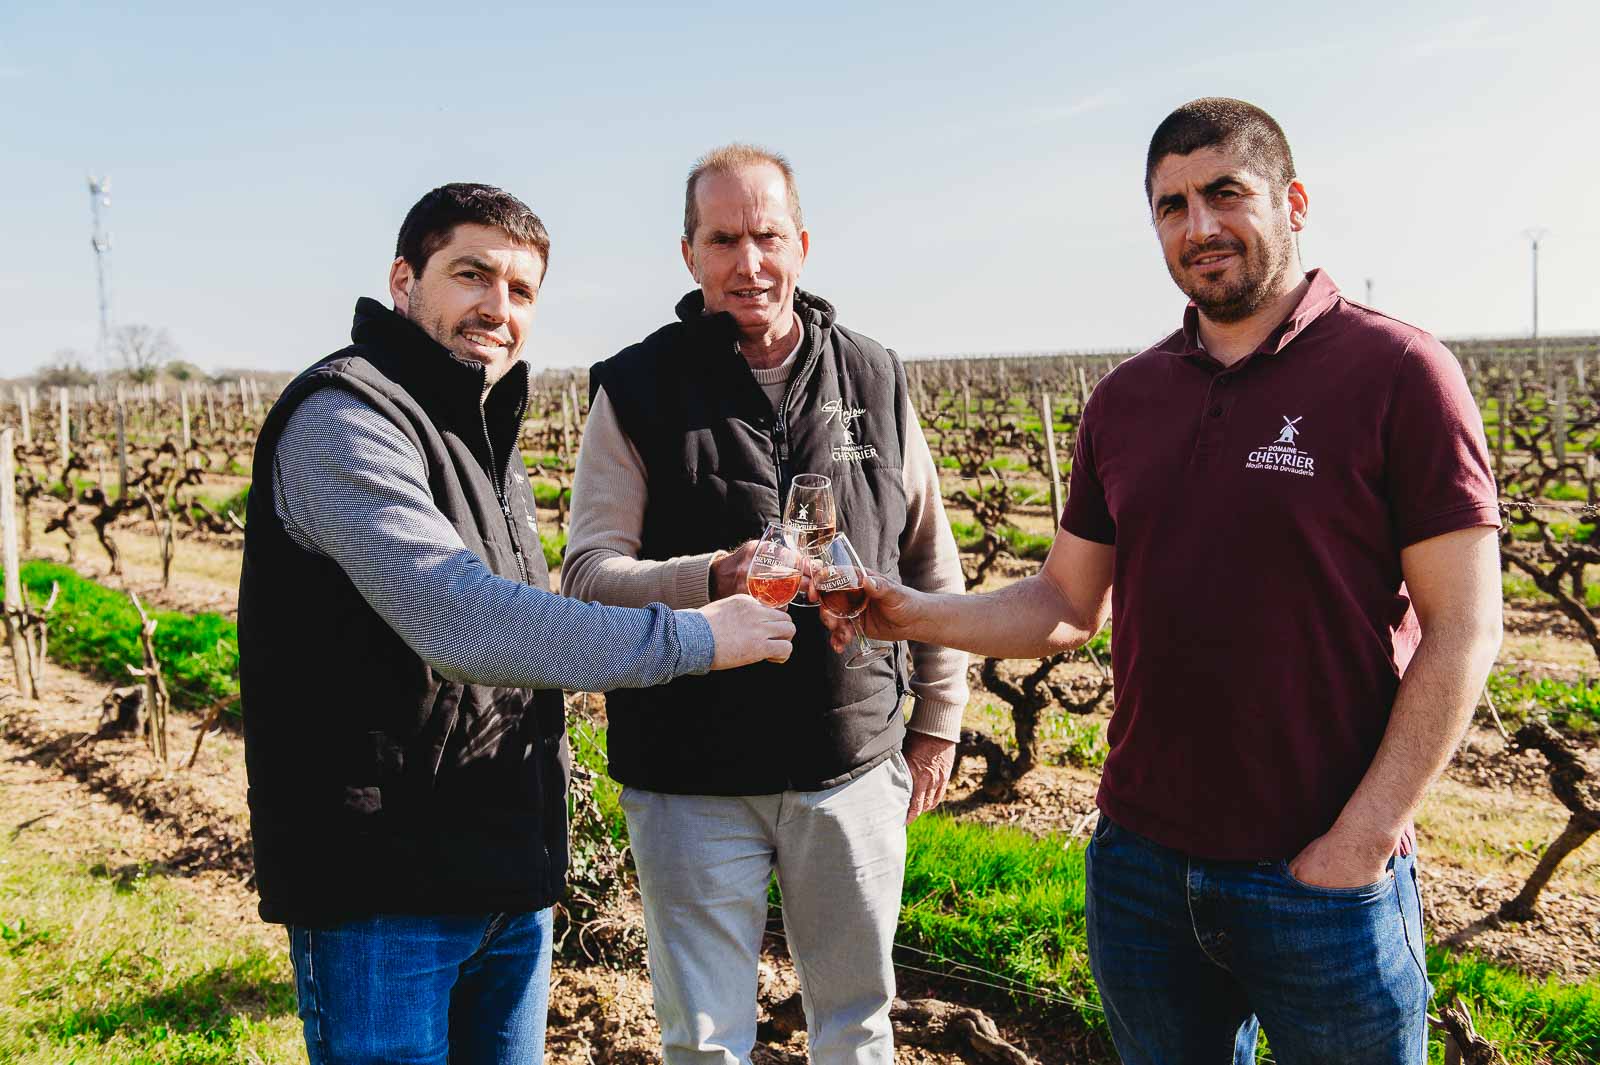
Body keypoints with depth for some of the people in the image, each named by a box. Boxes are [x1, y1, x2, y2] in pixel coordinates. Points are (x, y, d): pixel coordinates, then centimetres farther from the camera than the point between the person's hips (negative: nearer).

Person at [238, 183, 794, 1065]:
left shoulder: (480, 432, 14)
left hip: (507, 877, 8)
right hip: (382, 887, -8)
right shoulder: (346, 419, -16)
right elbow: (457, 621, -28)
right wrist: (690, 638, -23)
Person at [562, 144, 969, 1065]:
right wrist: (710, 580, -28)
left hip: (855, 763, 2)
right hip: (692, 776, -2)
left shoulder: (875, 378, 5)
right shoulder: (638, 391, -3)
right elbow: (589, 573, -9)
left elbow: (932, 562, 11)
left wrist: (939, 717, 9)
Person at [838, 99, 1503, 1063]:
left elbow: (1462, 633, -10)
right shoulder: (1128, 398, 6)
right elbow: (1069, 604, 9)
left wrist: (1353, 848, -14)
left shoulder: (1396, 371, -9)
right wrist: (917, 615, -7)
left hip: (1325, 879, -4)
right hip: (1142, 863, 5)